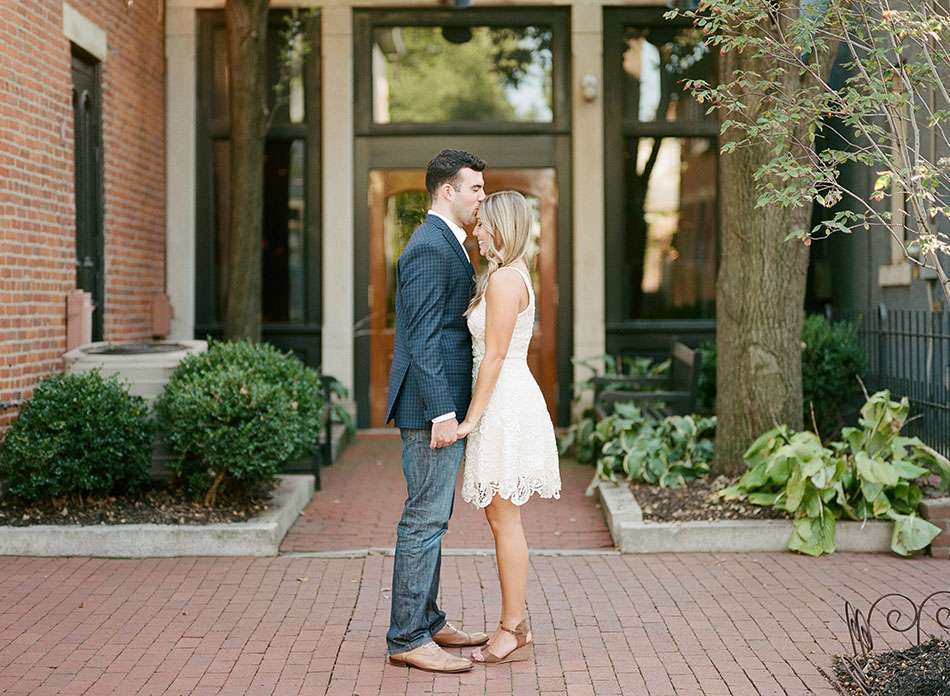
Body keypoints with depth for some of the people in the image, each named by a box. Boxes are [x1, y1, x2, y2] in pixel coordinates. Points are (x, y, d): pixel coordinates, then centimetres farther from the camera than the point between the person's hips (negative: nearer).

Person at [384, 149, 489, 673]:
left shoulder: (445, 244, 18)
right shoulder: (429, 248, -15)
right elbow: (423, 339, -21)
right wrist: (443, 412, -23)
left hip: (443, 405, 11)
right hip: (432, 407, -11)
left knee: (432, 518, 16)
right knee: (424, 520, -6)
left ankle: (427, 622, 25)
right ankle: (407, 639, 1)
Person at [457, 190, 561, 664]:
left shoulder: (504, 279, -15)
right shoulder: (513, 275, 15)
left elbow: (494, 357, -18)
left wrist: (470, 419, -16)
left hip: (506, 404, -10)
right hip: (509, 399, 10)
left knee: (505, 520, -4)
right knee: (500, 518, 13)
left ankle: (512, 632, 4)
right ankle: (517, 627, 19)